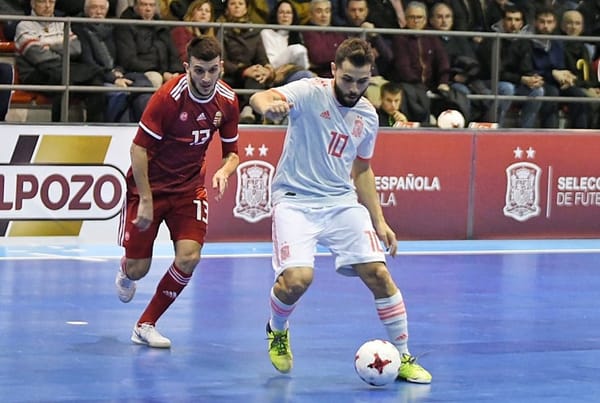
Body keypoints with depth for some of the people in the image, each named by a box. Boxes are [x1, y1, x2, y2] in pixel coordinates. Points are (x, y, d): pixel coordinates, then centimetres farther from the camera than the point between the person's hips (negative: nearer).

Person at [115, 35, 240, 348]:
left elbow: (231, 151, 3)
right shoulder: (168, 96, -23)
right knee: (138, 269, 0)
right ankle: (125, 274, 42)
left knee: (189, 257, -17)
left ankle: (145, 326, 2)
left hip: (189, 187, 3)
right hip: (150, 185, -3)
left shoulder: (227, 101, -8)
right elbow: (139, 147, -19)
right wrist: (145, 200, -20)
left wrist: (224, 170, -21)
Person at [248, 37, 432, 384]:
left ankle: (403, 358, 7)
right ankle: (278, 331, 13)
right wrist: (267, 104, -53)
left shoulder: (368, 116, 8)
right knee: (297, 278, -22)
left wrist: (379, 222, 15)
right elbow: (260, 98, -28)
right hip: (296, 200, -5)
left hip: (342, 202, 5)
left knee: (378, 273, -9)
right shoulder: (311, 92, -11)